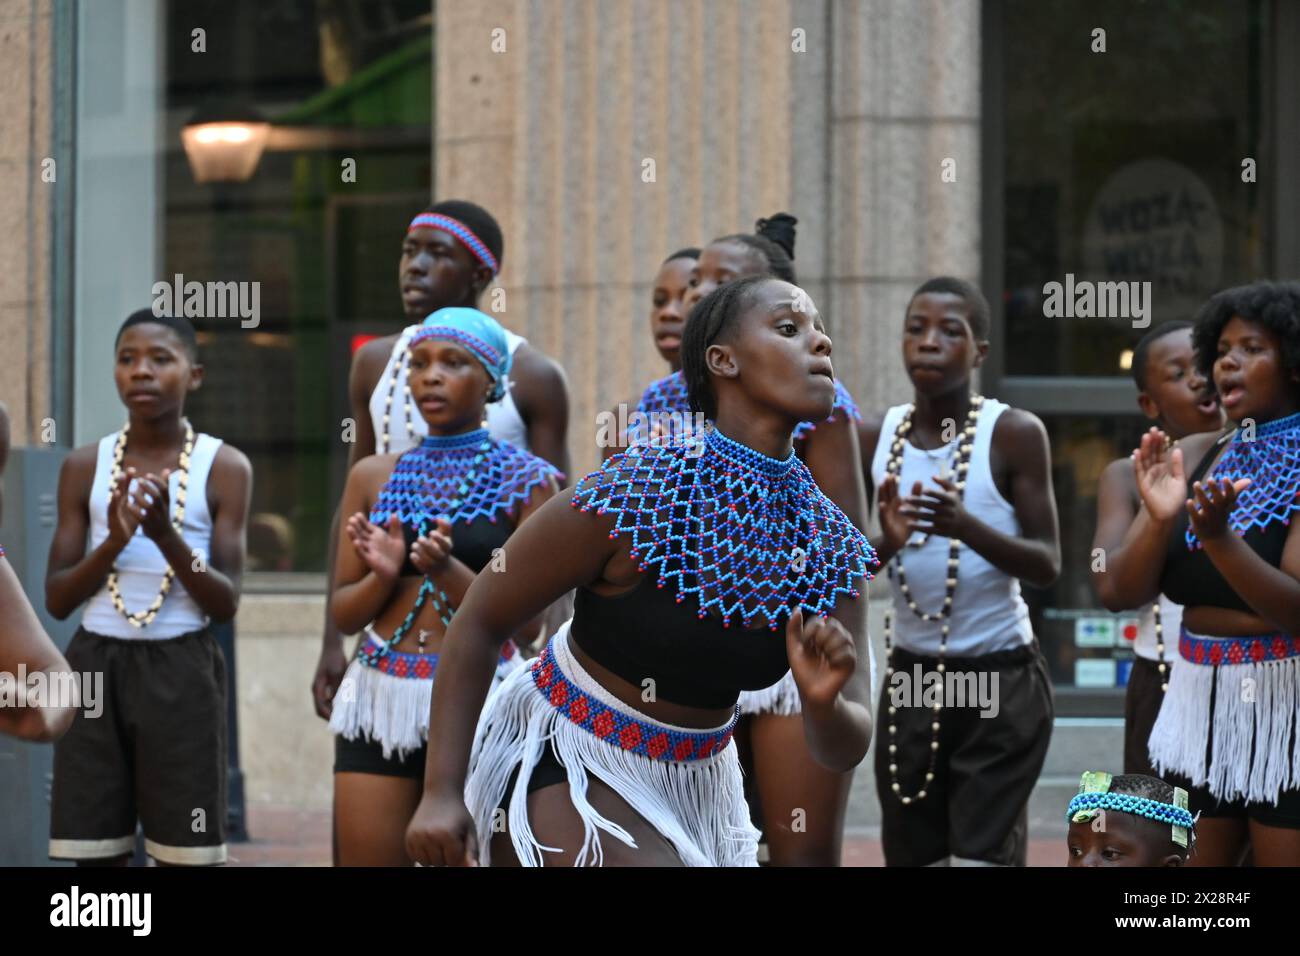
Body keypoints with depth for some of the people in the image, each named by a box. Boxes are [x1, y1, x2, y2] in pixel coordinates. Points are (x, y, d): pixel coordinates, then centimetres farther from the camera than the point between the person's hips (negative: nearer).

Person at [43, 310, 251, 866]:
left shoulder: (224, 468, -1)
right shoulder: (85, 467, 6)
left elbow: (226, 604, -4)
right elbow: (56, 601, 3)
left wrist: (166, 536, -19)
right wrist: (113, 541, -14)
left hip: (180, 670, -2)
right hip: (96, 665, 2)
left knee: (186, 858, -2)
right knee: (95, 857, 3)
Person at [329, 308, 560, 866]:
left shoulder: (525, 480, 0)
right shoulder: (374, 477, 9)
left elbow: (527, 621, -5)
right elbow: (345, 616, 10)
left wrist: (448, 572, -19)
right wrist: (384, 574, -10)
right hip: (380, 700, 3)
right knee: (367, 856, 1)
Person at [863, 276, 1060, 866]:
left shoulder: (1014, 434, -10)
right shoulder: (878, 438, 1)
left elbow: (1047, 564, -11)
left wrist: (966, 526, -27)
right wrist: (887, 542, -18)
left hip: (1001, 680, -4)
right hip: (910, 677, 4)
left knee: (985, 856, -5)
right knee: (910, 855, 8)